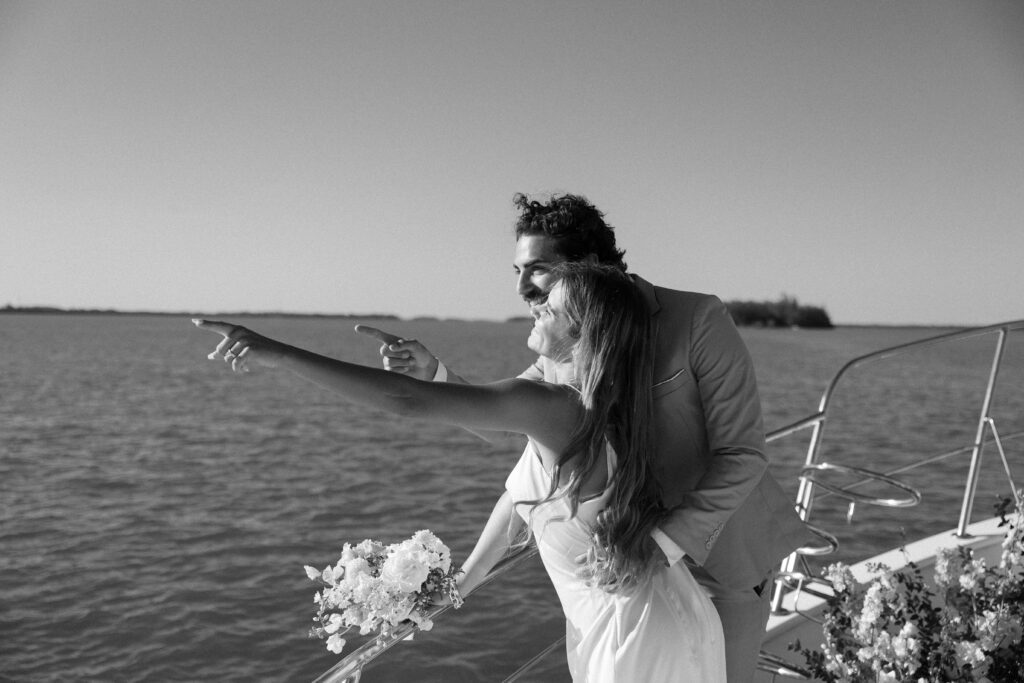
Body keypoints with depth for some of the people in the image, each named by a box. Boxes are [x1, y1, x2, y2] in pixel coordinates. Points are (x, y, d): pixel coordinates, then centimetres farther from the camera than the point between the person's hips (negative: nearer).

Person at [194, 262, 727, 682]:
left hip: (643, 636, -8)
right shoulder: (591, 407, 5)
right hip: (611, 621, 8)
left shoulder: (551, 407, -24)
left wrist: (278, 354, -28)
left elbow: (409, 401, -30)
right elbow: (518, 499, 13)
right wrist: (458, 586, 21)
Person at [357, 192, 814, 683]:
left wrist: (665, 543, -29)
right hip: (654, 556, 5)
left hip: (730, 555, -4)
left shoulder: (698, 320, -21)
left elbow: (741, 454, -21)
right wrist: (429, 370, -10)